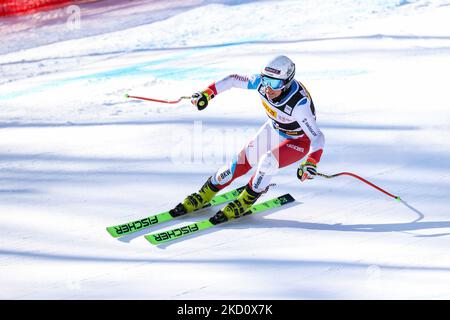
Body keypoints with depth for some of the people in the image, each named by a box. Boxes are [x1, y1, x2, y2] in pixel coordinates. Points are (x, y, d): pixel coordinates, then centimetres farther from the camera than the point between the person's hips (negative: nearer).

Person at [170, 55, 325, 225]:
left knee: (268, 161, -30)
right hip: (275, 129, 6)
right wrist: (208, 92, -10)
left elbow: (317, 137, -37)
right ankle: (203, 196, 23)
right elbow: (234, 79, -6)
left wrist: (311, 163, -53)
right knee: (240, 162, 2)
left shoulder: (299, 104, -39)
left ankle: (245, 201, -4)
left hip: (299, 140, -5)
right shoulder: (262, 82, -24)